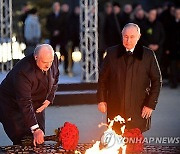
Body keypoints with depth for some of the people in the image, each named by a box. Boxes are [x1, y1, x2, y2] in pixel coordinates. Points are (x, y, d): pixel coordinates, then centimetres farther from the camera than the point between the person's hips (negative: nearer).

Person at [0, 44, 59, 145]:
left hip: (37, 106, 7)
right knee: (22, 143, -14)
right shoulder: (23, 72, -37)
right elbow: (25, 103, -38)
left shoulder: (54, 59, -15)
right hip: (13, 107, -7)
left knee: (39, 142, 3)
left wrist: (49, 99, -5)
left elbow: (55, 79, 10)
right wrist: (35, 129, -41)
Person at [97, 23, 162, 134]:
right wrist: (101, 100, 6)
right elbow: (103, 78, 12)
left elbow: (157, 81, 3)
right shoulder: (112, 53, 5)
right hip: (115, 109, 1)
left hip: (138, 110, -1)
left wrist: (150, 104, -2)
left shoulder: (148, 55, 0)